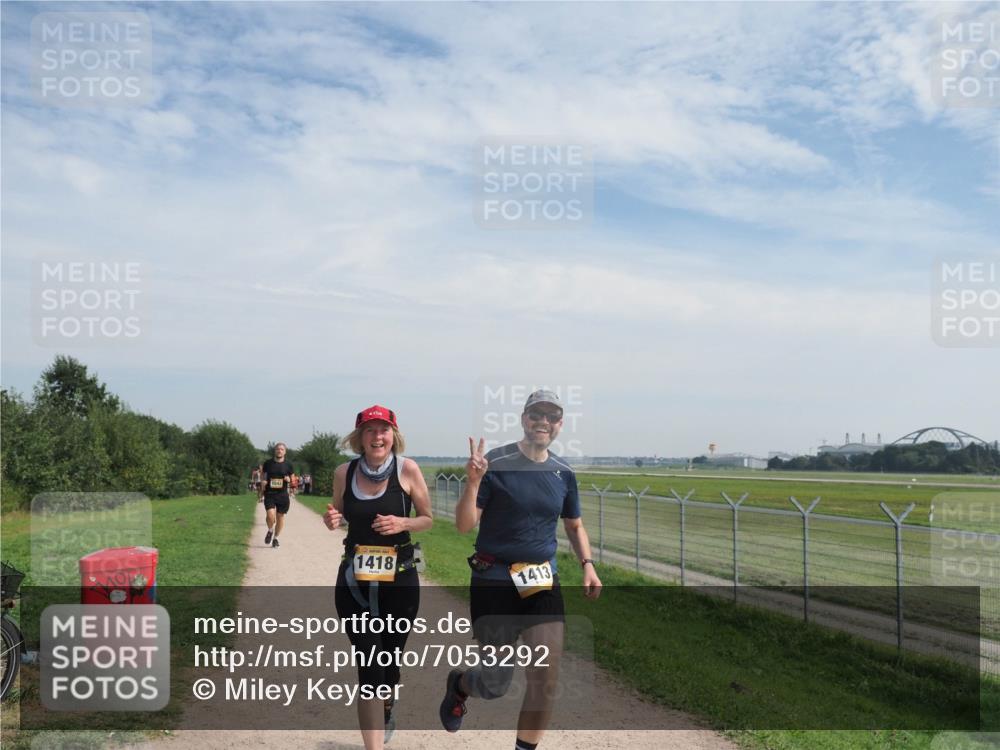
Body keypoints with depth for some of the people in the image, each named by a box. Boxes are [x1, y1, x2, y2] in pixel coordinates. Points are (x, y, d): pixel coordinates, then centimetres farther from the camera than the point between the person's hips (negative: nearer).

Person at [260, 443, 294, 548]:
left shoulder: (288, 464, 3)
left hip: (282, 495, 1)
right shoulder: (268, 463, 2)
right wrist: (263, 481, -1)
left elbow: (293, 479, 9)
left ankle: (275, 537, 26)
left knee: (280, 517, 6)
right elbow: (263, 475, 15)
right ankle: (270, 531, 13)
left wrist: (289, 480, -11)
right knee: (270, 515, -18)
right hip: (269, 494, -1)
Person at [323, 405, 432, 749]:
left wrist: (403, 523, -18)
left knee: (389, 658, 16)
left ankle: (387, 708, 50)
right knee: (369, 664, -5)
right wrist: (331, 520, -8)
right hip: (354, 579, 1)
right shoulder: (344, 472, -2)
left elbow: (428, 519, 1)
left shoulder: (408, 469, -9)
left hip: (399, 578, 0)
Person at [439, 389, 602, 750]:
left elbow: (574, 526, 19)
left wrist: (587, 564, 4)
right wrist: (473, 482, -27)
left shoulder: (563, 473, 6)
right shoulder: (495, 463, -9)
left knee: (546, 679, -4)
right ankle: (458, 684, 40)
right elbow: (464, 525, -11)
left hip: (542, 582, 4)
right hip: (494, 582, -4)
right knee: (495, 684, 4)